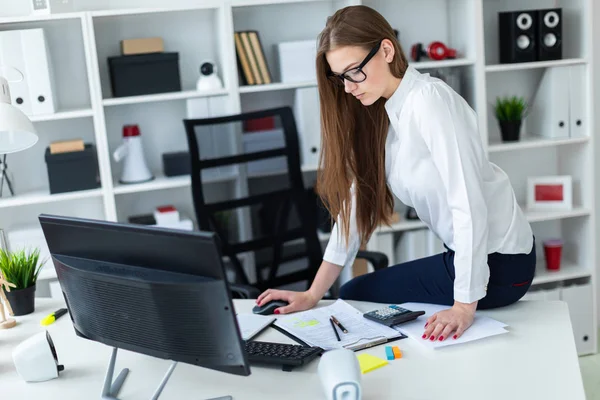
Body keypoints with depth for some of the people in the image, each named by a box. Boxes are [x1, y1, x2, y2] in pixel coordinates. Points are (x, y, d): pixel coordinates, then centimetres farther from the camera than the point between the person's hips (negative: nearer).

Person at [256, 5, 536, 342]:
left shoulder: (428, 100, -21)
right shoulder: (375, 113, 5)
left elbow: (468, 204, -26)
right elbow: (357, 203, 4)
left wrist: (464, 306, -28)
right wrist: (312, 296, 1)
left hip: (497, 262, -8)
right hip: (466, 253, 8)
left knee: (356, 297, -1)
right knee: (354, 295, 12)